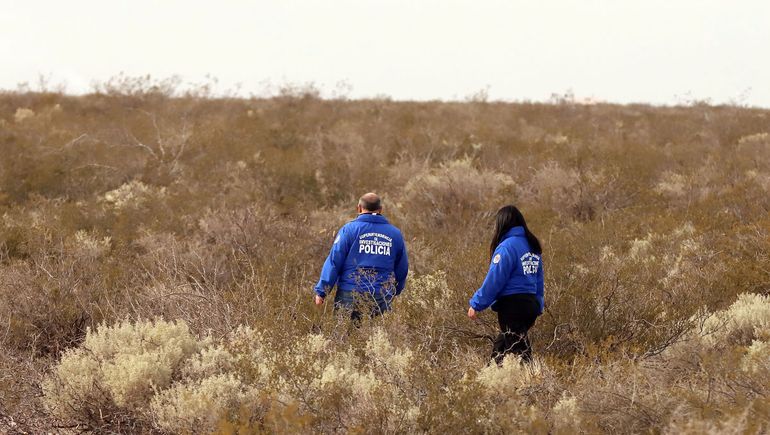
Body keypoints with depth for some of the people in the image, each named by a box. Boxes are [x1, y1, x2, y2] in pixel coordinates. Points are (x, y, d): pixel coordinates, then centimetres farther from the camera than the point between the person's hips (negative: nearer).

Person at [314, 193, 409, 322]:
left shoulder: (349, 229, -1)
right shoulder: (395, 234, 10)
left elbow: (334, 261, -5)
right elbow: (402, 269, 17)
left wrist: (321, 291, -3)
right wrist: (394, 292, 31)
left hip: (351, 295, -3)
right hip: (382, 299, 3)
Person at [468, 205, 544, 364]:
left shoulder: (507, 247, -15)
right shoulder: (532, 246, 10)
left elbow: (494, 280, -16)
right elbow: (538, 281, 14)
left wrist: (476, 304, -8)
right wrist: (538, 306, 20)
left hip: (511, 306, -8)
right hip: (531, 305, 8)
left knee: (518, 350, -3)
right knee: (500, 347, 17)